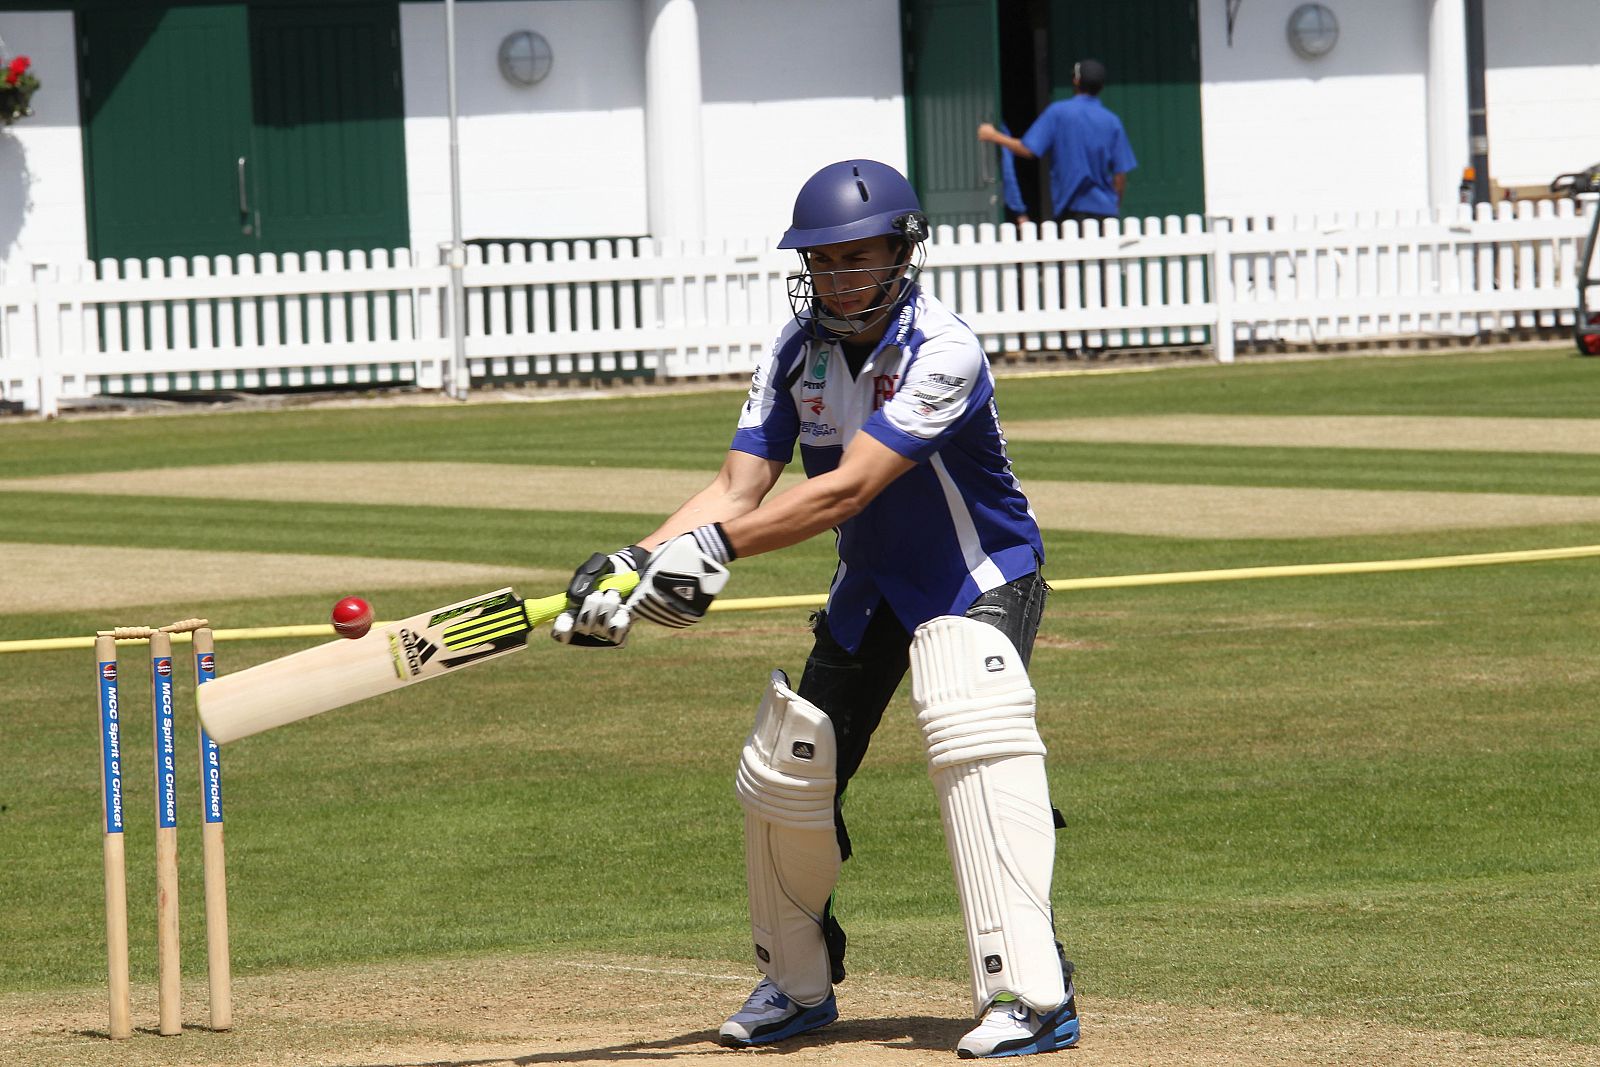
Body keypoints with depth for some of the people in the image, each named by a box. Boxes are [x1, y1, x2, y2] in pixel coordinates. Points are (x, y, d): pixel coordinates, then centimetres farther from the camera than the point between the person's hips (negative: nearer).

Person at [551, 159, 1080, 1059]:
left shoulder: (943, 352, -28)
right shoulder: (797, 354, -7)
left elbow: (849, 487, -36)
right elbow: (739, 489, -13)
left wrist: (716, 545, -44)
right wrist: (634, 563, -30)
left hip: (978, 581, -7)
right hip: (868, 588, 7)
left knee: (977, 745, -30)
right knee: (785, 777, 7)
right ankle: (798, 985, 29)